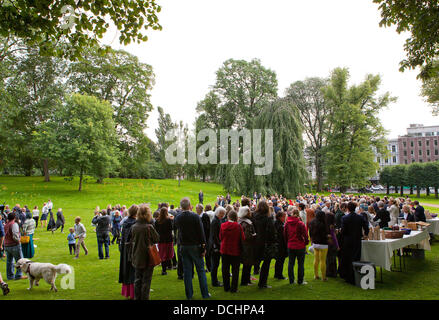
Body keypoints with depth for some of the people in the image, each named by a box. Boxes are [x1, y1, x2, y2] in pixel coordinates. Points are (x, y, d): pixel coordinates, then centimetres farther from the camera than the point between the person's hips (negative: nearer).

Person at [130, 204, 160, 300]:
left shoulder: (134, 227, -4)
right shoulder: (149, 227, -19)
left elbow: (132, 240, 9)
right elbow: (157, 239, -8)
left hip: (137, 258, 5)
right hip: (147, 258, -5)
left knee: (137, 280, 17)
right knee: (146, 281, 6)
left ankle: (137, 297, 25)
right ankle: (144, 297, 10)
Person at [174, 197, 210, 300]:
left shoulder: (178, 218, -1)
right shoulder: (195, 216, -14)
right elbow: (201, 233, -13)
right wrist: (203, 247, -7)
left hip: (184, 247, 3)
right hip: (195, 246, -3)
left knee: (187, 271, 10)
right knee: (201, 270, 7)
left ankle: (189, 295, 16)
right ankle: (205, 294, 12)